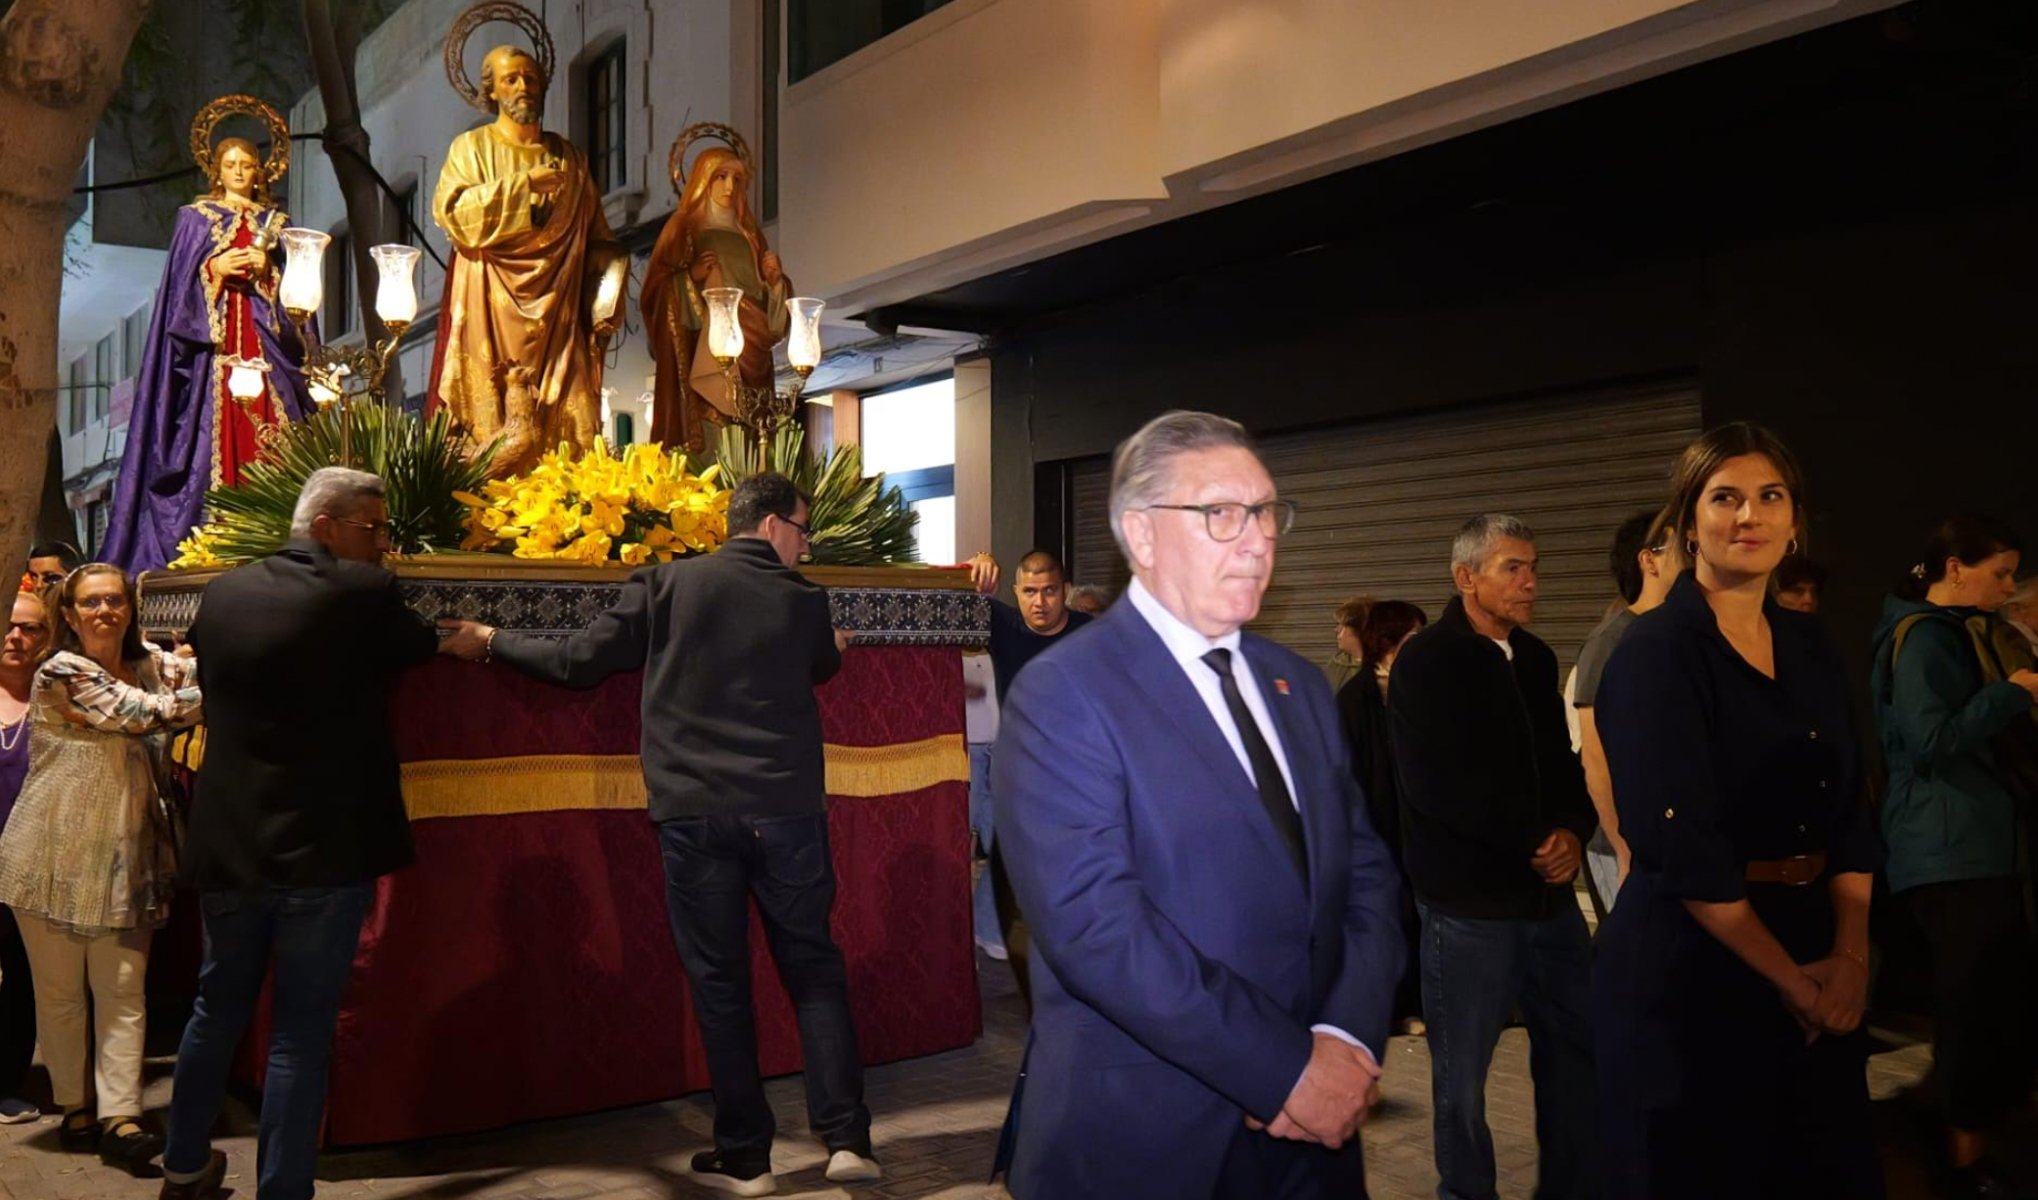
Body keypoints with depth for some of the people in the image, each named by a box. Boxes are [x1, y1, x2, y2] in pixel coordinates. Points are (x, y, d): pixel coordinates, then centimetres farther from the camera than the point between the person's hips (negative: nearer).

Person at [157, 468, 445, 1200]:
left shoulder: (222, 593, 5)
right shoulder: (361, 593, -13)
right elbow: (422, 646, 2)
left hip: (226, 844, 6)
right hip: (324, 851, -6)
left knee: (217, 1009, 23)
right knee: (300, 1034, 2)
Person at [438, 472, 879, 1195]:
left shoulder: (667, 584, -1)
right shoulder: (806, 602, 3)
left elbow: (579, 662, 1)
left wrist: (492, 642, 17)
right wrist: (835, 645, 49)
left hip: (694, 813, 0)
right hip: (787, 812, 1)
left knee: (719, 981, 8)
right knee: (814, 969, 13)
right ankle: (846, 1138, 9)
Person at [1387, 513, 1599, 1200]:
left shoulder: (1535, 658, 10)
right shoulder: (1426, 664, -11)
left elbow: (1561, 762, 14)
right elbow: (1440, 788, -19)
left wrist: (1573, 831, -7)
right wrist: (1536, 841, -13)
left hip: (1549, 893, 6)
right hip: (1469, 902, -6)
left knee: (1578, 1048, 13)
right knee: (1462, 1072, 7)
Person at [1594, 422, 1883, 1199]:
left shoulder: (1811, 648, 9)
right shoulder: (1656, 652, -13)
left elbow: (1848, 813, 8)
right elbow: (1679, 843, -19)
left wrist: (1850, 954, -6)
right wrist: (1787, 975, -13)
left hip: (1817, 969, 7)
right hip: (1690, 970, -7)